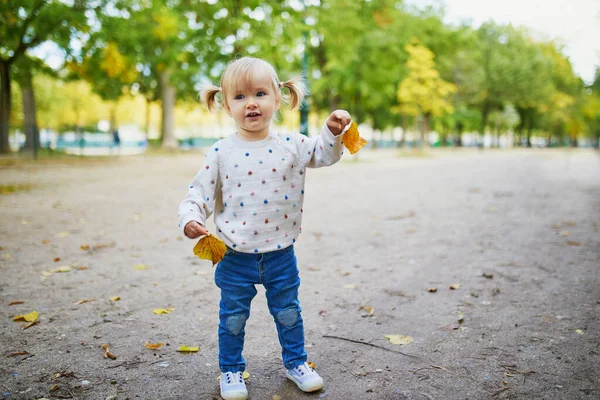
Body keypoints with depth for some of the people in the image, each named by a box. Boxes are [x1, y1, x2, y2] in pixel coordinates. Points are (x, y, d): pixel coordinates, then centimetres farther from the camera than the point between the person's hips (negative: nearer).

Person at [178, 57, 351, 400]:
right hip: (235, 257, -1)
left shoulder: (291, 145, -3)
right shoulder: (221, 152, -7)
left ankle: (296, 362, 39)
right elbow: (200, 192, -2)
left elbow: (325, 155, 7)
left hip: (280, 254, 1)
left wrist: (334, 131, -11)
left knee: (288, 313, 17)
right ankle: (231, 370, 35)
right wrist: (191, 218, -19)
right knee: (233, 318, 14)